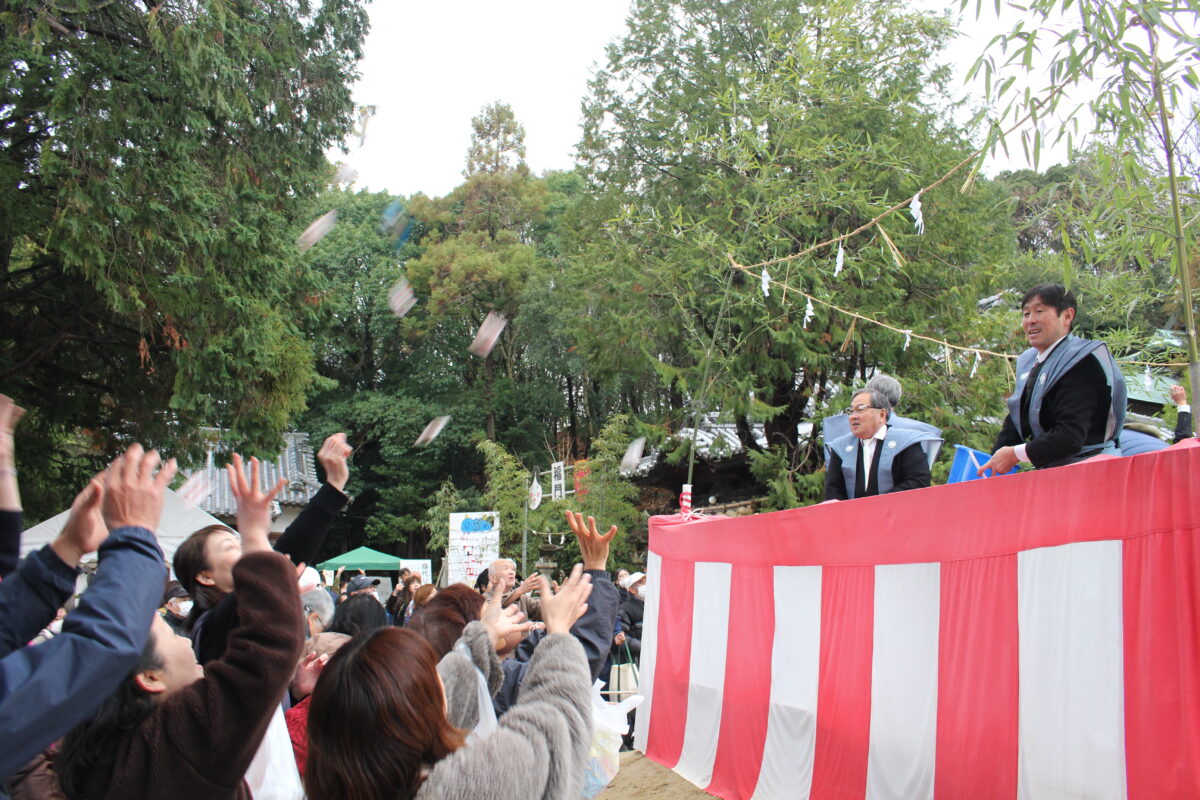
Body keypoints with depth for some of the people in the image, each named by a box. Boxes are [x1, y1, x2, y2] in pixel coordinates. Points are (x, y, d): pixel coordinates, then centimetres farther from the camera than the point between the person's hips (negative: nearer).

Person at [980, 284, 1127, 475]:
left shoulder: (1082, 363, -16)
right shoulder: (1029, 361, 12)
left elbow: (1071, 435, -22)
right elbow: (1015, 420, 17)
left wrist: (1015, 454, -15)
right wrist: (994, 461, 2)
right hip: (1049, 470, 8)